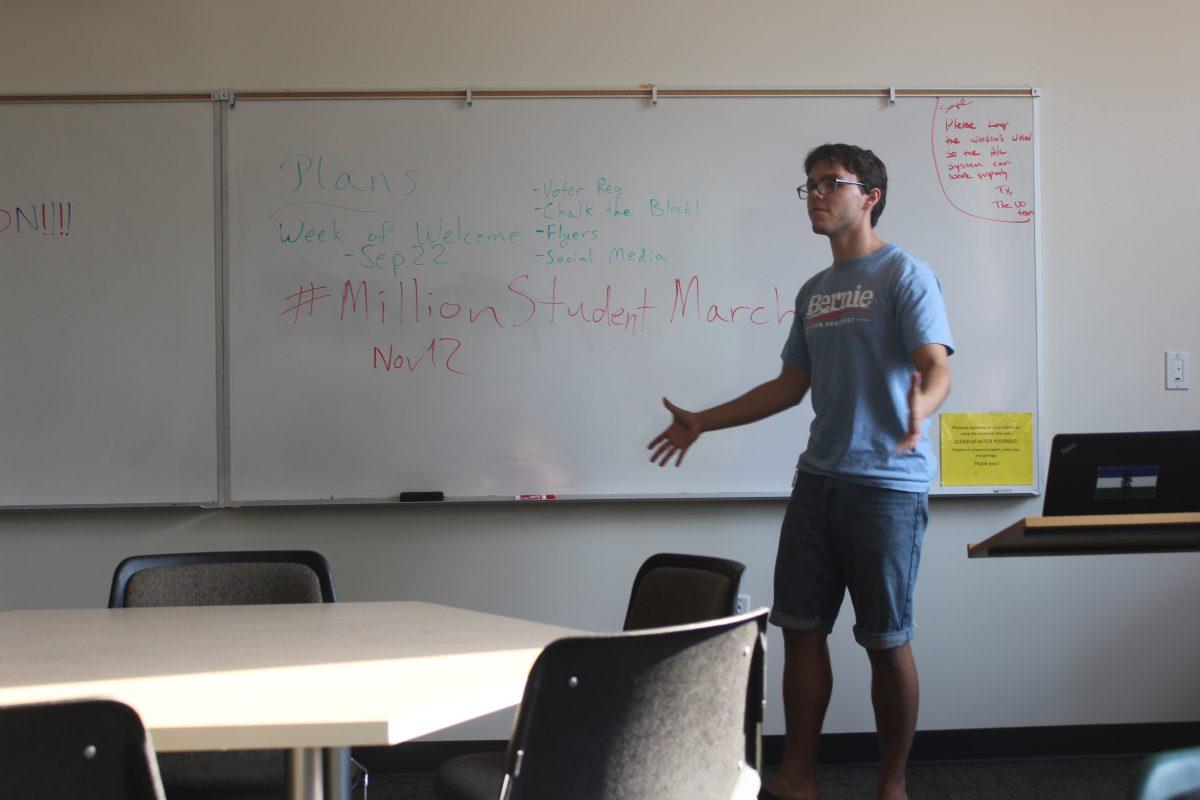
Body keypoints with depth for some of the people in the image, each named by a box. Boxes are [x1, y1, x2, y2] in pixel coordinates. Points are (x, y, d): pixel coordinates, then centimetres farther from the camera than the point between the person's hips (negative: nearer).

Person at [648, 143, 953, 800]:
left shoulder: (905, 275, -5)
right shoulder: (814, 292, 18)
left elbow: (936, 366, -17)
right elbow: (791, 384, 23)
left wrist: (921, 408, -40)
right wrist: (701, 422, 23)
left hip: (888, 482, -7)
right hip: (818, 477, 7)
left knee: (885, 640, 0)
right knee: (801, 626, 6)